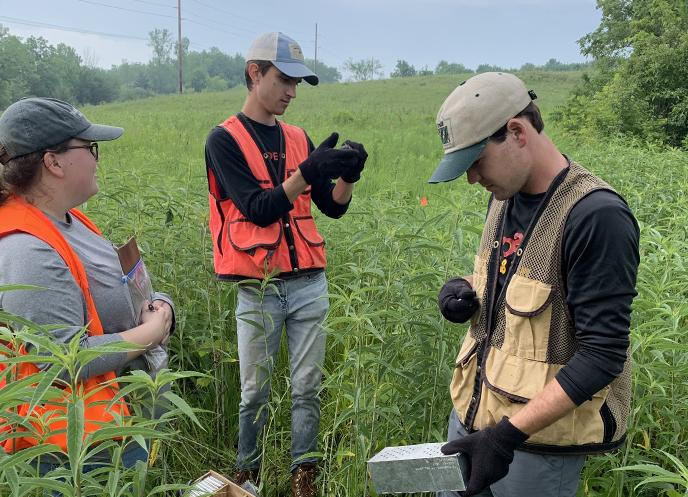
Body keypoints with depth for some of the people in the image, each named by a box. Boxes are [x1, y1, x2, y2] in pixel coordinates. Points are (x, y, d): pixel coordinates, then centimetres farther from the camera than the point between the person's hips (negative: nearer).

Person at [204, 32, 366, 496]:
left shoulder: (298, 138, 11)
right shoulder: (225, 139, -4)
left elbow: (334, 207, 9)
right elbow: (258, 209, -14)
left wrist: (347, 174, -10)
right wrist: (308, 170, -23)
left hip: (310, 283, 4)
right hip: (258, 288, -4)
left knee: (308, 387, 9)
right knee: (255, 392, 8)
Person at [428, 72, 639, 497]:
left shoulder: (596, 216, -23)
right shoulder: (506, 195, 3)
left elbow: (602, 354, -23)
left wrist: (509, 432, -26)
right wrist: (464, 290, -3)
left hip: (540, 435, -7)